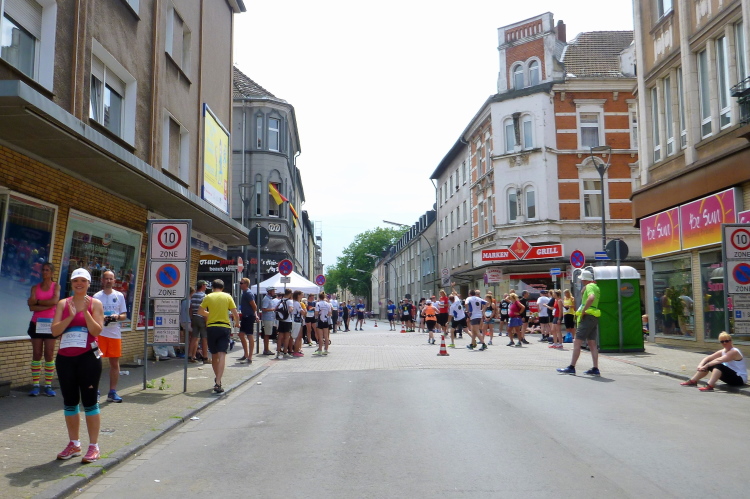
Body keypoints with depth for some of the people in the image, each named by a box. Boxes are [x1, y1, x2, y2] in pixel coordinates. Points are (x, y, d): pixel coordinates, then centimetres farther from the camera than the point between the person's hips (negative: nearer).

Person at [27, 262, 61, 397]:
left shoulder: (56, 286, 4)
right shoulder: (35, 287, 8)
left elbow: (55, 301, -14)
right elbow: (31, 307, -4)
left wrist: (38, 301, -6)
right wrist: (47, 305, -14)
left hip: (50, 323, -2)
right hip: (37, 323, 2)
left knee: (49, 354, -1)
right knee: (36, 354, 2)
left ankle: (48, 386, 2)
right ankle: (35, 386, 5)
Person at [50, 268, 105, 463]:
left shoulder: (95, 303, -1)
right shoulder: (63, 304, 7)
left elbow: (97, 331, -10)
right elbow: (54, 330, -2)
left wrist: (85, 312, -20)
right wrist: (71, 316, -15)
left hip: (88, 357, -4)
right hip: (65, 358, 4)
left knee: (90, 402, -1)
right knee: (69, 402, 12)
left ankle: (94, 447, 7)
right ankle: (74, 444, 25)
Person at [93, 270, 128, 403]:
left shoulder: (119, 296, 9)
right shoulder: (96, 296, 4)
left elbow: (124, 315, 10)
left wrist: (117, 316, -12)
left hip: (115, 333, 2)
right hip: (99, 333, -2)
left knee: (115, 362, 5)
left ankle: (113, 392, 13)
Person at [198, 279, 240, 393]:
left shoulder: (208, 297, 3)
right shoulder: (228, 296, 3)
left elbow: (200, 311, 5)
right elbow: (235, 313, 0)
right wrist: (237, 322, 19)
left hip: (211, 327, 1)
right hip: (224, 327, -1)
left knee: (214, 355, 16)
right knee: (222, 355, -8)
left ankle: (217, 379, 32)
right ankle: (218, 383, -19)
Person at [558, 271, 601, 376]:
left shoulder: (589, 286, -11)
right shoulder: (595, 287, 19)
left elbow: (591, 297, -30)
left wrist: (583, 311, -25)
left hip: (587, 317, -10)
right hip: (594, 318, 10)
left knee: (577, 342, -7)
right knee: (592, 344, 11)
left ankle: (571, 368, -7)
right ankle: (595, 369, 10)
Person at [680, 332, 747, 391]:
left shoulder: (734, 352, -20)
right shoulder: (722, 351, 5)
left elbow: (718, 360, -33)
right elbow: (707, 358, 1)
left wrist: (705, 366, -31)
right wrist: (700, 365, -17)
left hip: (740, 379, -9)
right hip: (730, 375, 9)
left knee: (718, 365, -33)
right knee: (708, 363, 1)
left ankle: (710, 386, -41)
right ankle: (693, 381, 4)